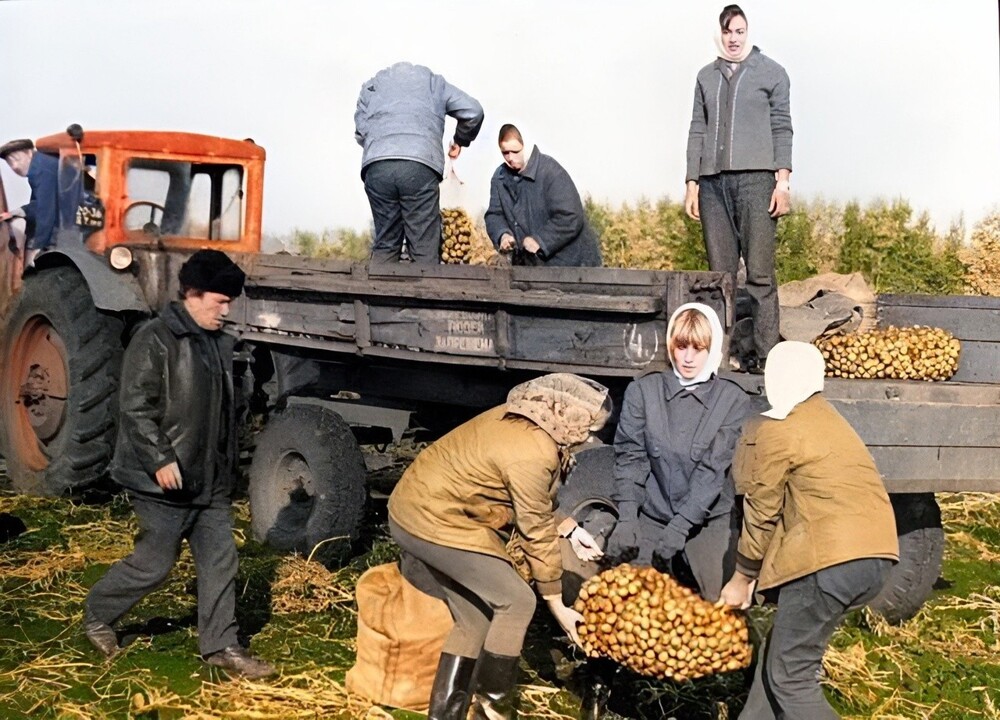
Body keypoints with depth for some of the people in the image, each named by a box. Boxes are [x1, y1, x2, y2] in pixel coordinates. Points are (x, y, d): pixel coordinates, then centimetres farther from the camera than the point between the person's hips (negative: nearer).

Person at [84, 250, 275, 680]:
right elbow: (135, 406, -18)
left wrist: (228, 462, 20)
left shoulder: (219, 342, 10)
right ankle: (97, 615, 26)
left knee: (220, 560, 7)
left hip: (210, 479, 8)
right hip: (165, 481, -8)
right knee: (154, 563, 2)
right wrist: (161, 459, -22)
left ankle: (220, 646, 16)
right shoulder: (155, 340, -15)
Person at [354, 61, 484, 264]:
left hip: (377, 166, 2)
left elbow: (360, 131, 17)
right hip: (420, 166, -2)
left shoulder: (372, 85, 31)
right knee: (425, 249, 0)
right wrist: (460, 140, 34)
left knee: (384, 244, 10)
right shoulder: (433, 82, 28)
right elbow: (473, 111, 18)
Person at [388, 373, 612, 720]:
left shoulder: (520, 419, 4)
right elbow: (538, 533, -15)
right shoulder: (532, 455, -25)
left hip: (417, 507, 10)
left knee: (475, 618, 12)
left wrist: (568, 526, 18)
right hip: (435, 521, -10)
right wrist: (557, 605, -5)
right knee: (516, 601, -7)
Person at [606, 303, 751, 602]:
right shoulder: (642, 391, -3)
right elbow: (630, 456, -5)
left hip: (709, 519, -1)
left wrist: (681, 526, -20)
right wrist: (627, 517, -17)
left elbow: (714, 469, -12)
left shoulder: (733, 400, -7)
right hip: (651, 516, 1)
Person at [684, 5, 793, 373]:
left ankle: (765, 354, -5)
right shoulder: (706, 76, 18)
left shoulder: (771, 73, 9)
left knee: (760, 273, -6)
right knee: (720, 273, 2)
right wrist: (692, 182, 9)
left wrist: (783, 180, -5)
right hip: (713, 182, 3)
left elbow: (782, 128, 4)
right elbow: (697, 130, 17)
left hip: (755, 180, -3)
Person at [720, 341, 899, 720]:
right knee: (781, 651, 20)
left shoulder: (774, 431, -4)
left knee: (789, 677, 0)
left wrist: (741, 578, 14)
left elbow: (762, 514, 1)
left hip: (831, 559, -9)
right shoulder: (825, 419, 21)